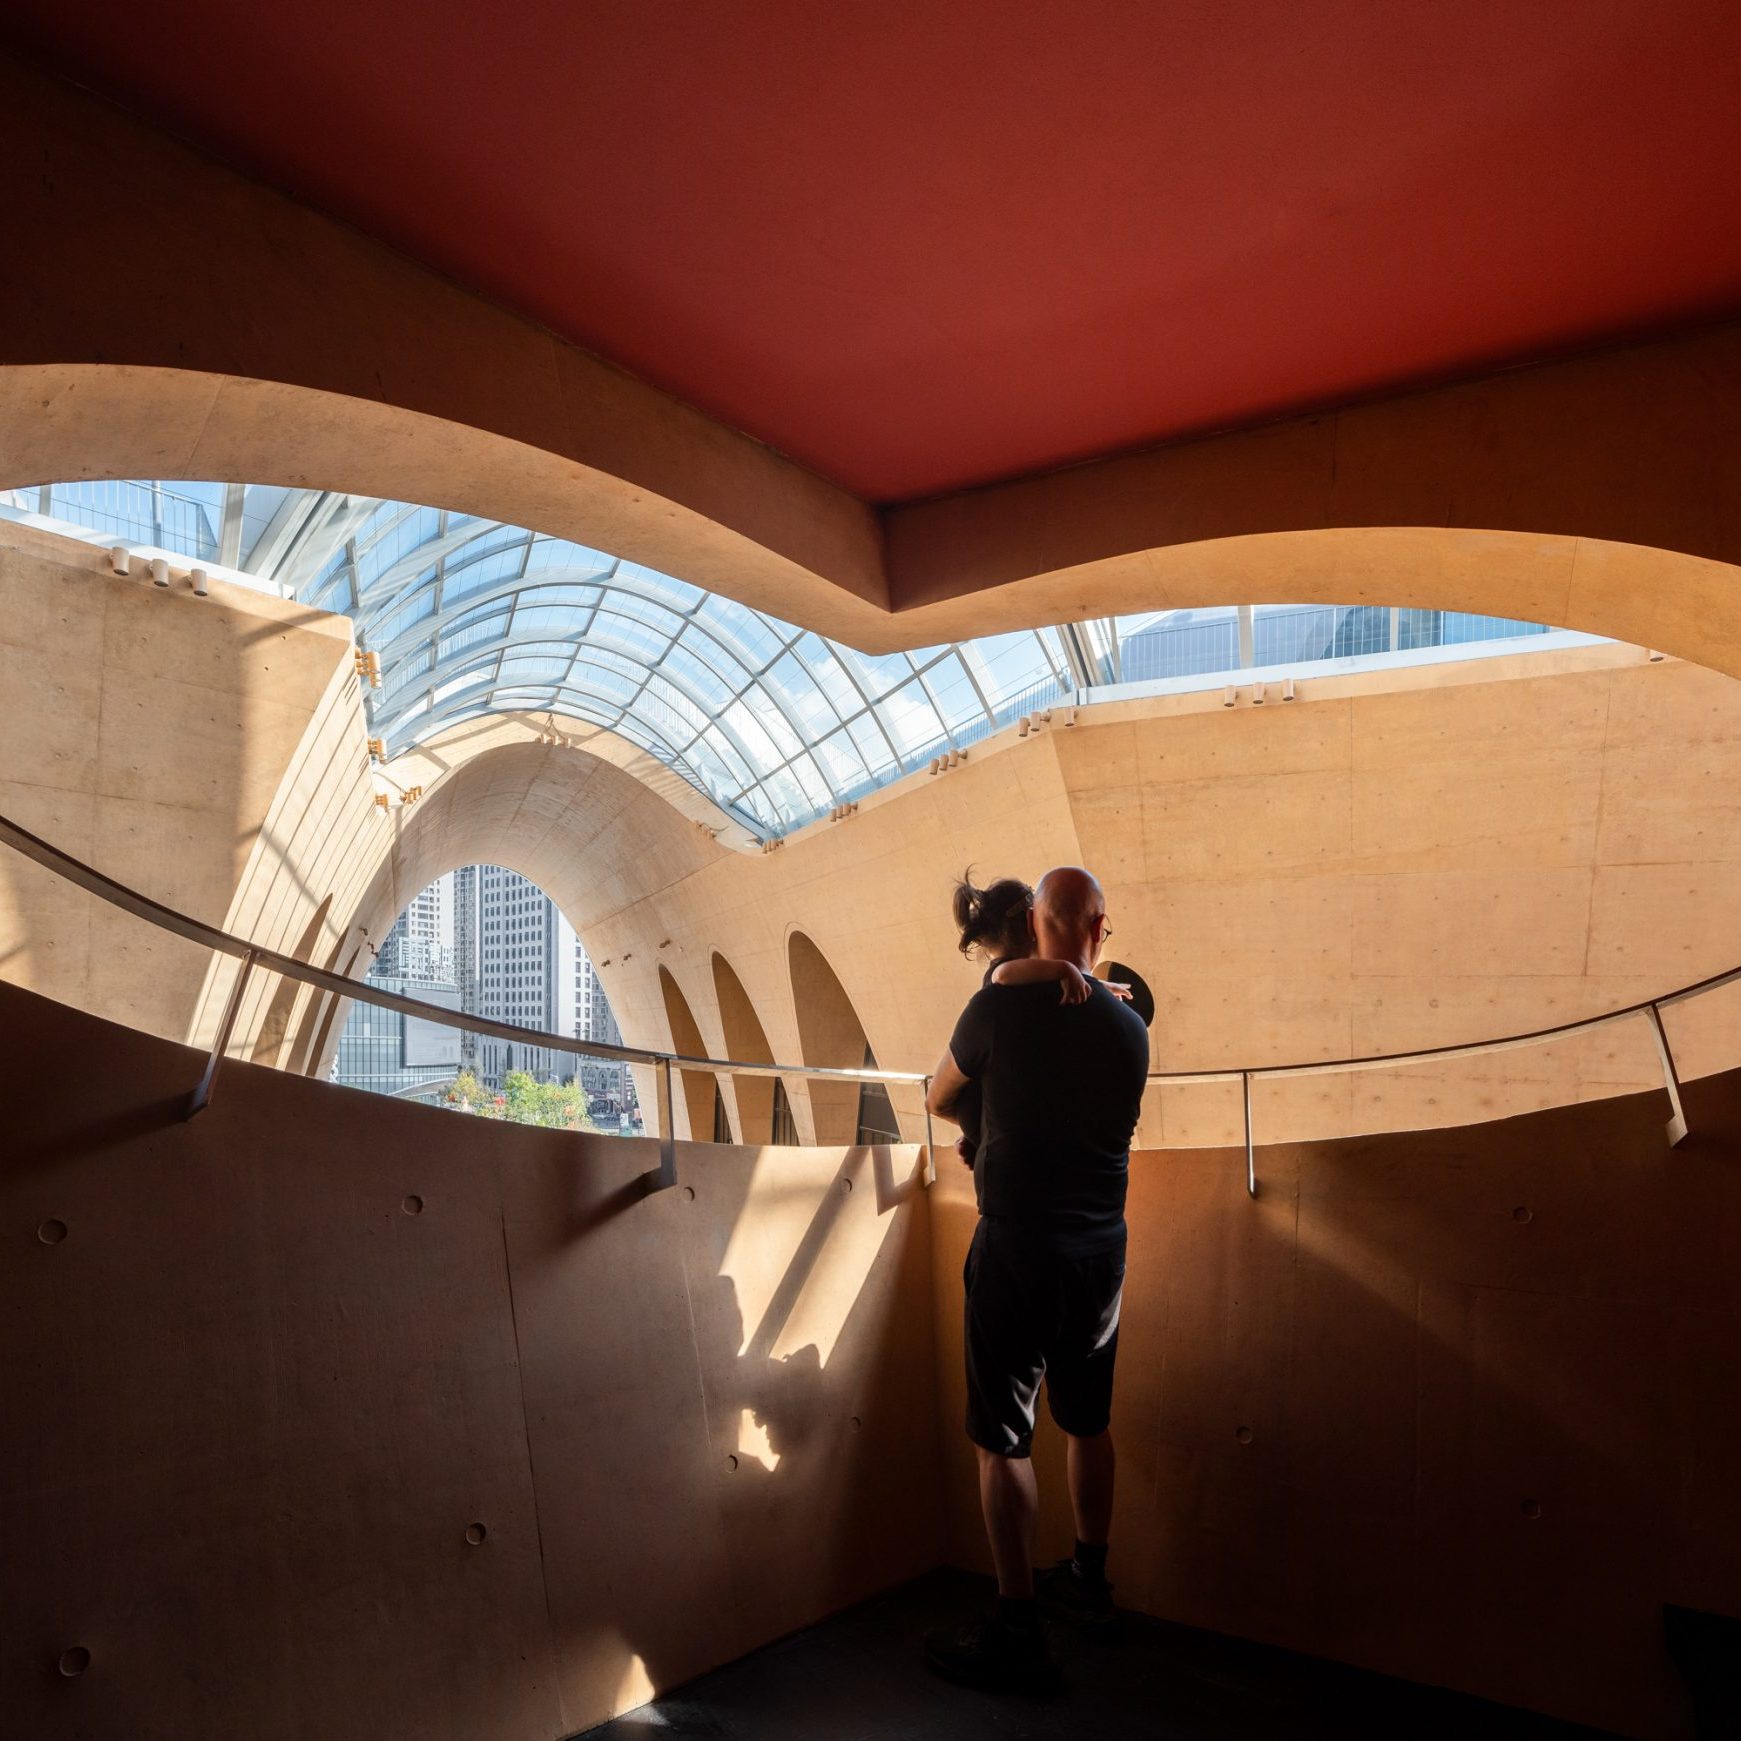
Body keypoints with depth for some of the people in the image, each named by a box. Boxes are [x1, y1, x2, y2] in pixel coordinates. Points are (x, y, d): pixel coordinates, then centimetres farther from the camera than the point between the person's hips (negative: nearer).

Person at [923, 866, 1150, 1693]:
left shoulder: (1000, 1006, -11)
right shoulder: (1129, 1025, 1)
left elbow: (939, 1100, 5)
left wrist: (969, 1094, 28)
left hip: (1018, 1246, -5)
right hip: (1102, 1248, 6)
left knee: (1003, 1438, 2)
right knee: (1089, 1421, 20)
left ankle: (1017, 1633, 7)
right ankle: (1088, 1578, 37)